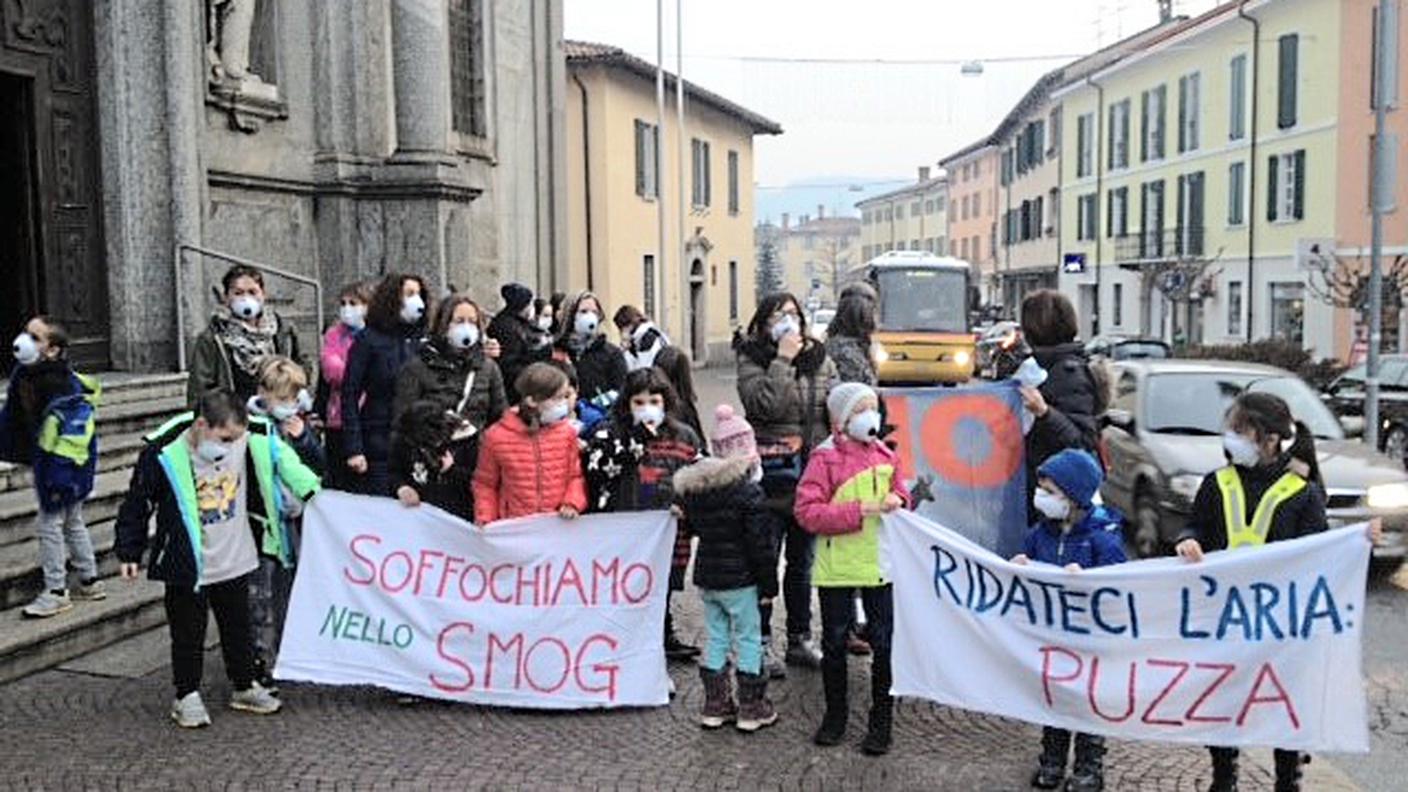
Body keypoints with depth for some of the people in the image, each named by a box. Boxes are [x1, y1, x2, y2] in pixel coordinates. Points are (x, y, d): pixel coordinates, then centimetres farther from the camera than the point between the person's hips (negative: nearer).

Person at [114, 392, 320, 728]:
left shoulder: (252, 440, -15)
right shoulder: (163, 455, -21)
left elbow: (281, 458, 6)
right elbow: (137, 504, -8)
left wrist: (310, 490, -2)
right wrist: (130, 552, -2)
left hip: (235, 561, 4)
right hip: (187, 566, -3)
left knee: (238, 627, 18)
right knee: (188, 634, 8)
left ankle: (245, 687, 34)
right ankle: (187, 696, 26)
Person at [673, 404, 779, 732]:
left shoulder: (692, 487, 3)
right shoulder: (748, 490, -17)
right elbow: (760, 542, -15)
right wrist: (768, 582, -8)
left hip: (705, 575, 6)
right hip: (739, 578, -6)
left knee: (715, 638, 14)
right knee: (748, 639, 5)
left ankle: (715, 705, 20)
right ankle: (751, 708, 11)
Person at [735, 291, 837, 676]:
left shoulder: (819, 358, 10)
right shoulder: (751, 361, -2)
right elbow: (766, 405, -18)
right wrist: (783, 360, -16)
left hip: (812, 474, 4)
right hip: (770, 475, -4)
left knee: (803, 561, 14)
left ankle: (800, 640, 26)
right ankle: (760, 644, 12)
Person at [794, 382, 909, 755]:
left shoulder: (885, 455, 4)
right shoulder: (825, 459, -10)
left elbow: (899, 491, 18)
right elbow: (807, 513, -17)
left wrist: (897, 500, -7)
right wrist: (861, 510, -22)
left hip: (879, 562, 3)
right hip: (836, 566, -3)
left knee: (884, 643, 7)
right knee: (834, 643, 11)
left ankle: (881, 721, 21)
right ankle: (835, 716, 29)